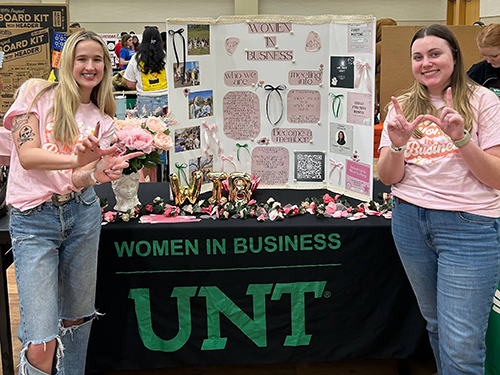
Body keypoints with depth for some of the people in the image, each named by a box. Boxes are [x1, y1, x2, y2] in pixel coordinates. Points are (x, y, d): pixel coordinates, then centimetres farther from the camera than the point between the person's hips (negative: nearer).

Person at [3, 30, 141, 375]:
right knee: (42, 346, -10)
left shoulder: (102, 121, 11)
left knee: (78, 318, 14)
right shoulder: (37, 93, 1)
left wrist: (98, 173, -25)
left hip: (82, 213, 4)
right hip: (32, 219, -4)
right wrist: (76, 159, -28)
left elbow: (79, 180, -1)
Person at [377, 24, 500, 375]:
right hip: (410, 222, 4)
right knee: (436, 321, 19)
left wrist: (461, 138, -22)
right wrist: (397, 145, -17)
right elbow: (389, 178, 3)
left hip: (468, 226, -4)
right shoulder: (403, 107, 8)